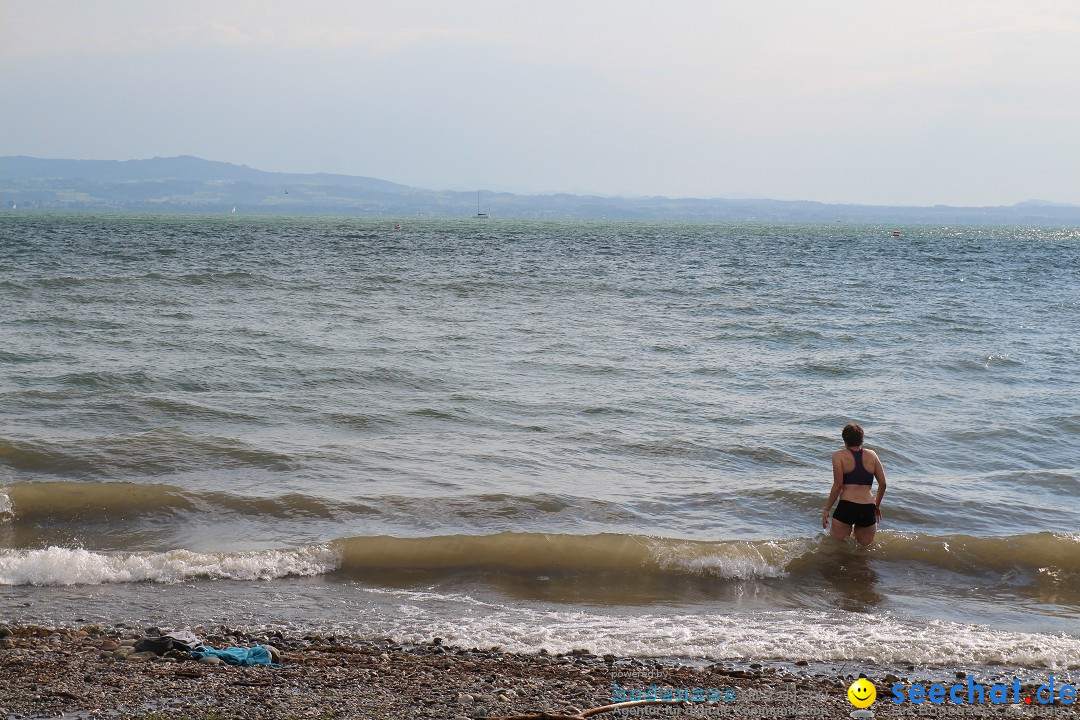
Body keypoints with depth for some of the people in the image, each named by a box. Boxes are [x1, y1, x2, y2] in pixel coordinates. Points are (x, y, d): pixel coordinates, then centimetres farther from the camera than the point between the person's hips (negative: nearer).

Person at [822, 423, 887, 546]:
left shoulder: (839, 456, 1)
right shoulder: (872, 455, 11)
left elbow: (838, 485, -5)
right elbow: (883, 484, 11)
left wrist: (827, 509, 2)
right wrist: (877, 505, 26)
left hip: (846, 507, -3)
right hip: (868, 509, 3)